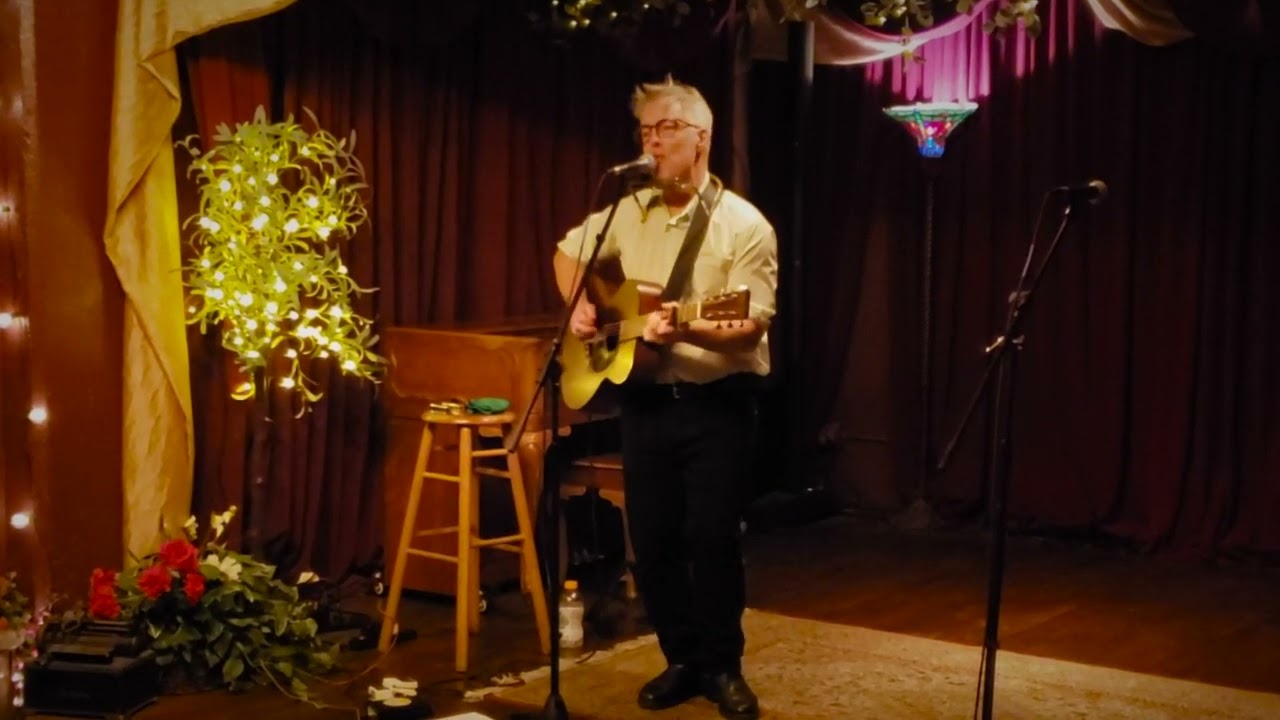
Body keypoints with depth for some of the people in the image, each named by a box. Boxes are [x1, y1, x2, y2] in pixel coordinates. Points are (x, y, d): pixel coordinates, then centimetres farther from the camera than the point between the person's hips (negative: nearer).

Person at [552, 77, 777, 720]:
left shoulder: (745, 226, -9)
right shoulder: (628, 213, 6)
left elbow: (750, 328, -16)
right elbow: (569, 252, 22)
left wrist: (684, 331, -33)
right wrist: (578, 305, 3)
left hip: (717, 404, -4)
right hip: (644, 401, 5)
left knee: (713, 538, -2)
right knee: (652, 539, 7)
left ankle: (723, 665, 16)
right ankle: (683, 659, 23)